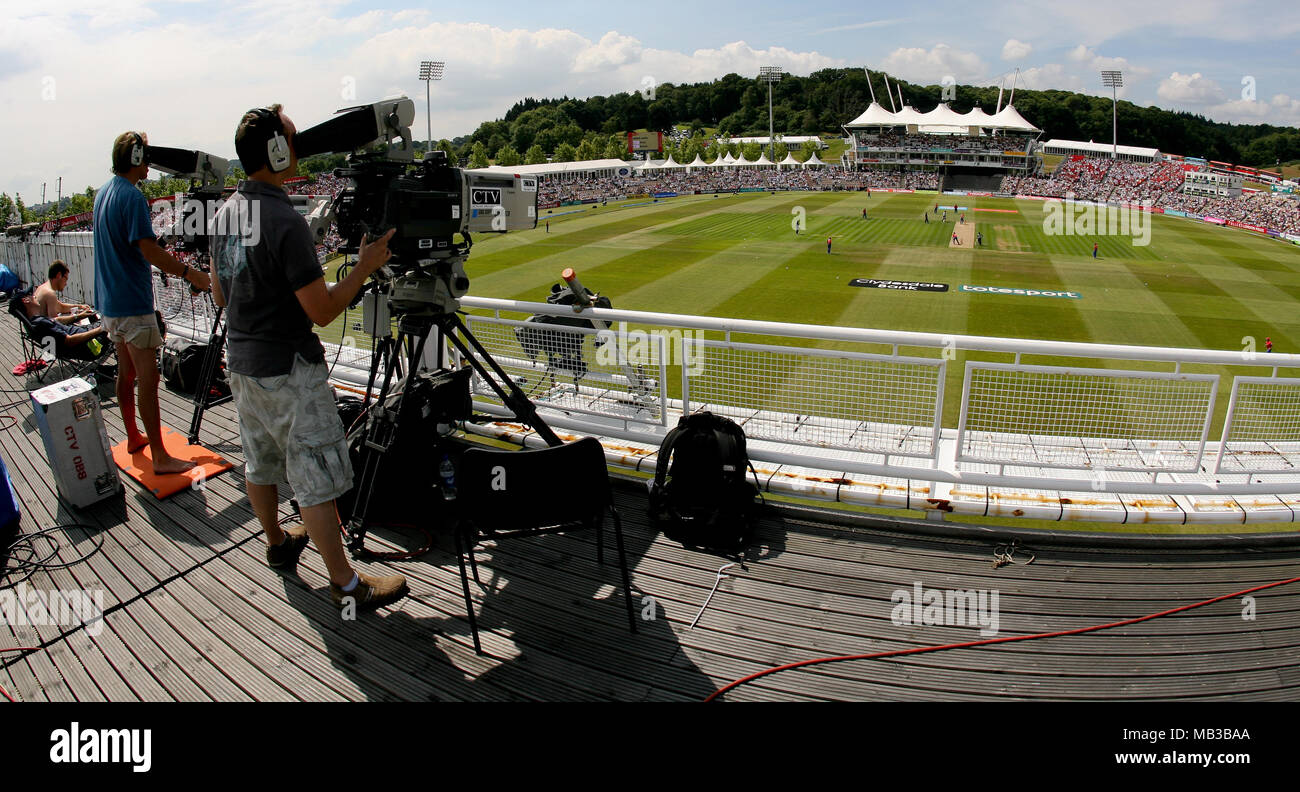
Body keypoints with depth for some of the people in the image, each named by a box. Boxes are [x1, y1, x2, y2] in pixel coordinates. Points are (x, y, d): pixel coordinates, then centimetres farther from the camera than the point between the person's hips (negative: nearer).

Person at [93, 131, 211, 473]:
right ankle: (159, 456, -7)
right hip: (133, 304, -10)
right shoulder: (132, 196, -16)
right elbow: (149, 251, -21)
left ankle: (133, 437, 30)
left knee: (126, 371, 18)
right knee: (147, 378, -9)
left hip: (109, 301, 10)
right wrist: (189, 273, -15)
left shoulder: (103, 193, 14)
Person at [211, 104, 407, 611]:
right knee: (317, 478, -3)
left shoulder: (225, 212, 6)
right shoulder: (286, 221, -22)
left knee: (260, 463, 22)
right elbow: (323, 310, -20)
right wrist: (365, 267, -11)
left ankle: (277, 544, 42)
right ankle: (345, 584, 6)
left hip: (241, 361, 9)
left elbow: (220, 294, 15)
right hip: (287, 371, -9)